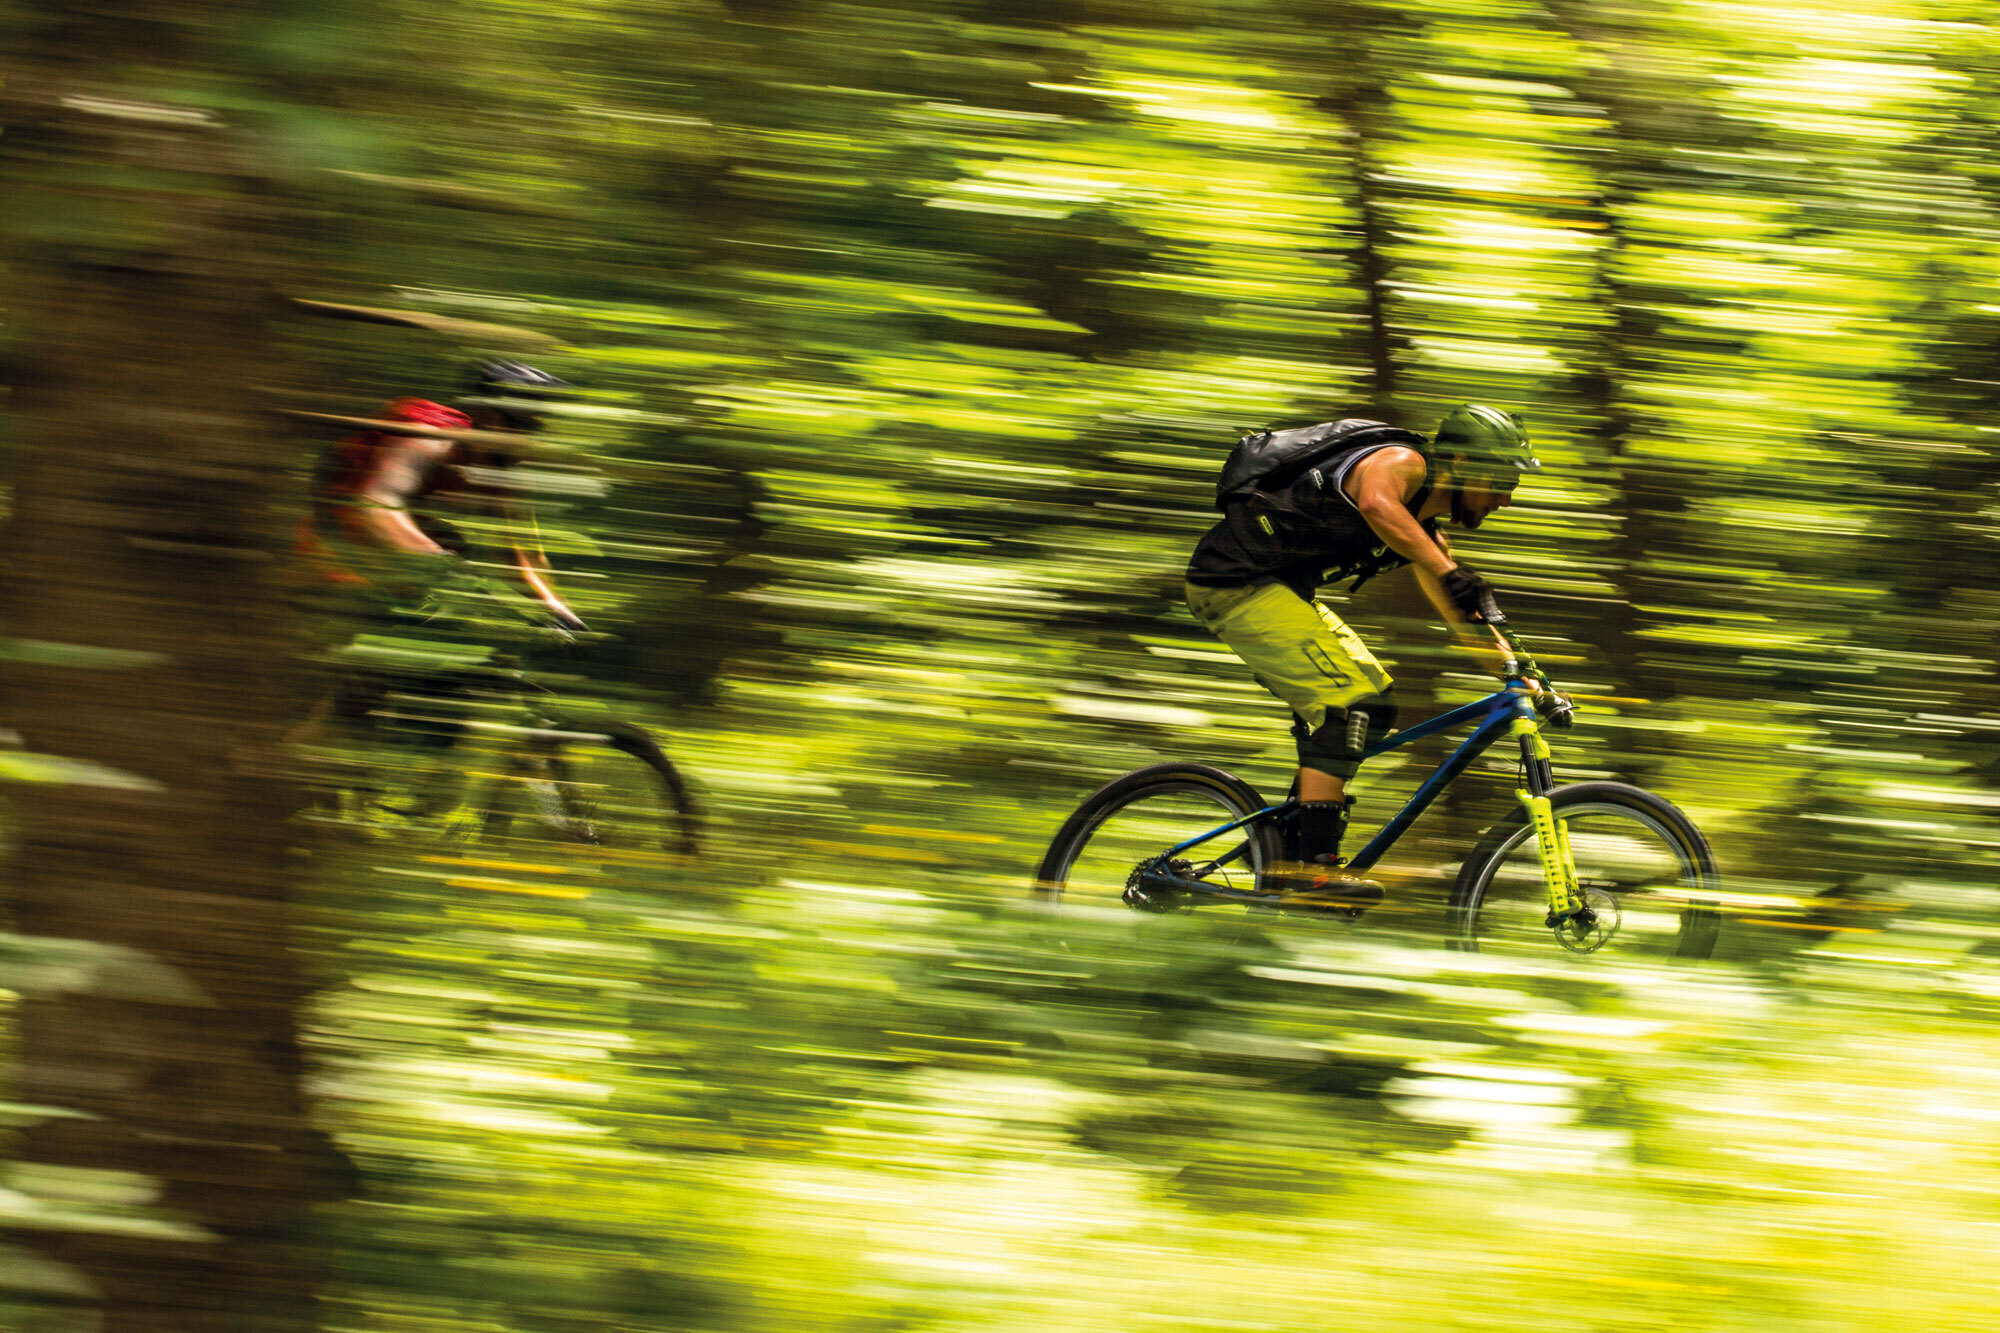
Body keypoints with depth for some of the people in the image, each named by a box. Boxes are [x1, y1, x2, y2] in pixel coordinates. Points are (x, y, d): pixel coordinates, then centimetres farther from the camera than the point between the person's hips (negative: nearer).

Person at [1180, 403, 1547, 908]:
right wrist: (1450, 572, -46)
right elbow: (1377, 505, -38)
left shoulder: (1425, 535, 15)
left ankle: (1293, 848, 16)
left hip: (1275, 590, 11)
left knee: (1373, 694, 15)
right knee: (1352, 701, -20)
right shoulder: (1401, 463, -15)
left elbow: (1468, 619, 19)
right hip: (1236, 582, -11)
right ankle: (1312, 864, -24)